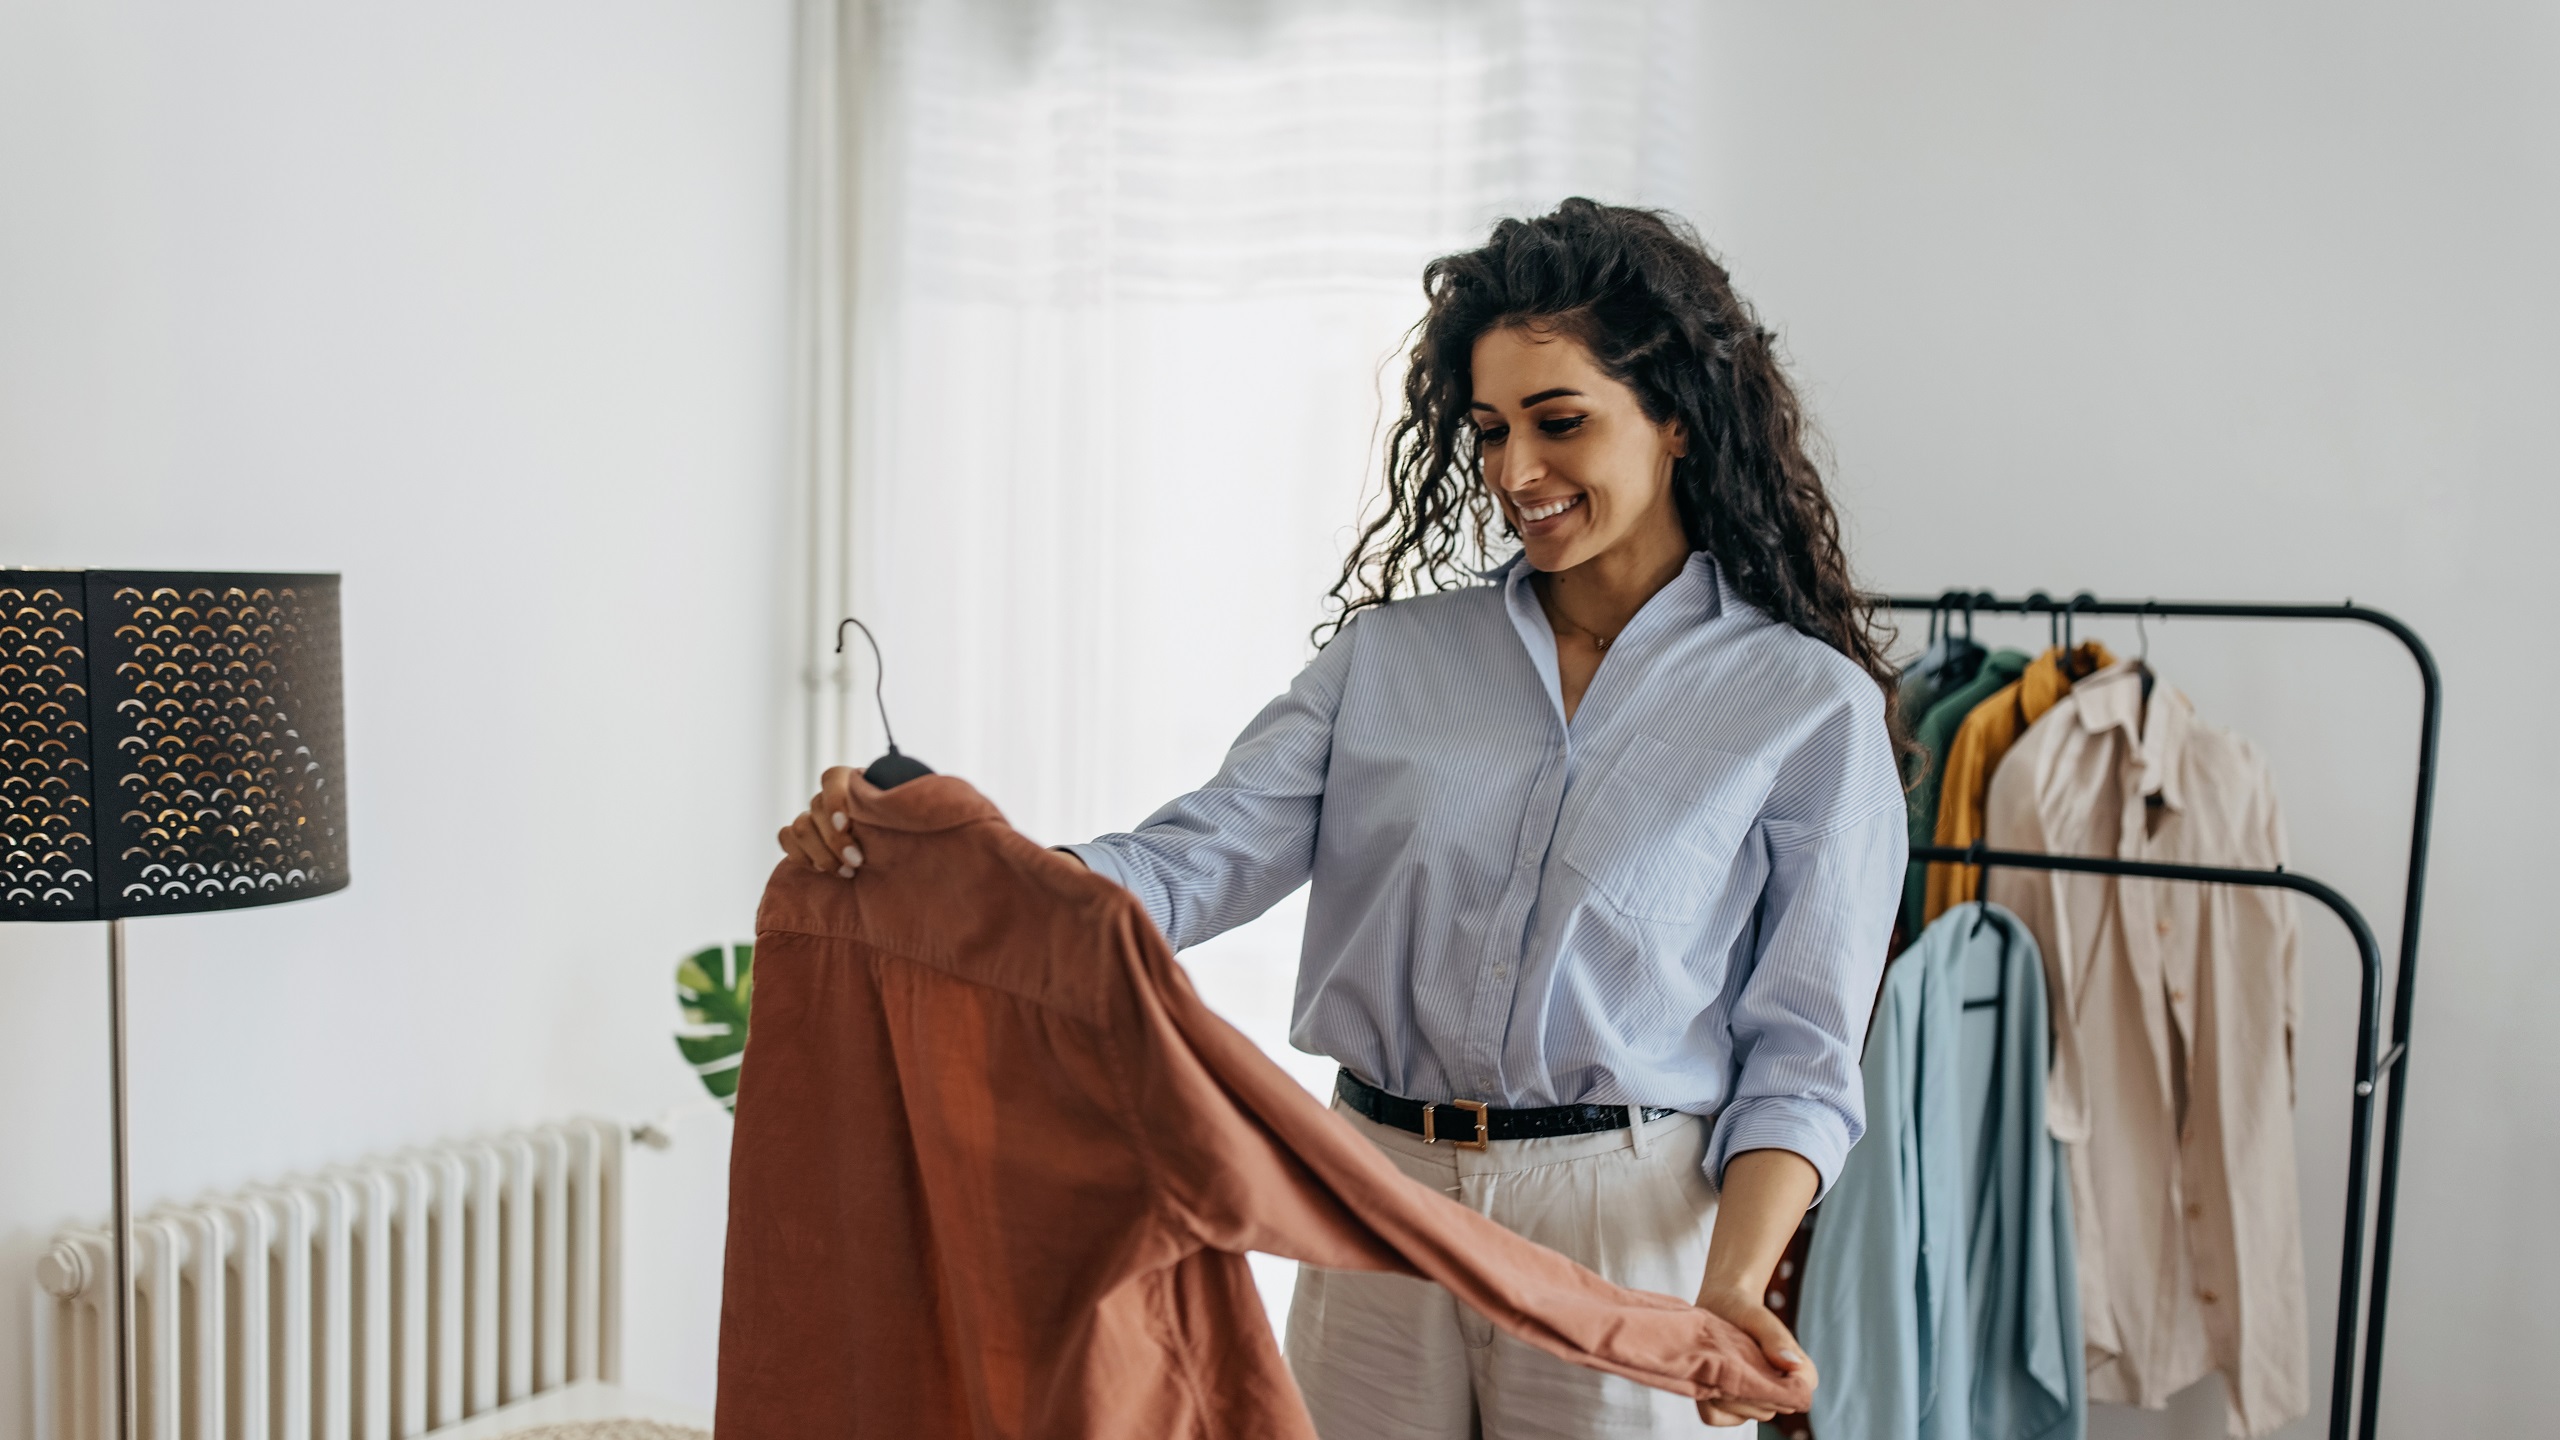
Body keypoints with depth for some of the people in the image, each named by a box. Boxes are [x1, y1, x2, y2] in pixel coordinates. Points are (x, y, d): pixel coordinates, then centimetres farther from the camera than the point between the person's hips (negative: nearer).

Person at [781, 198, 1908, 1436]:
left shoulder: (1809, 706, -3)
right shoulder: (1389, 653, 5)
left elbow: (1797, 1057, -5)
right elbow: (1197, 860, -5)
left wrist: (1731, 1291, -21)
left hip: (1630, 1232, -2)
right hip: (1376, 1210, 3)